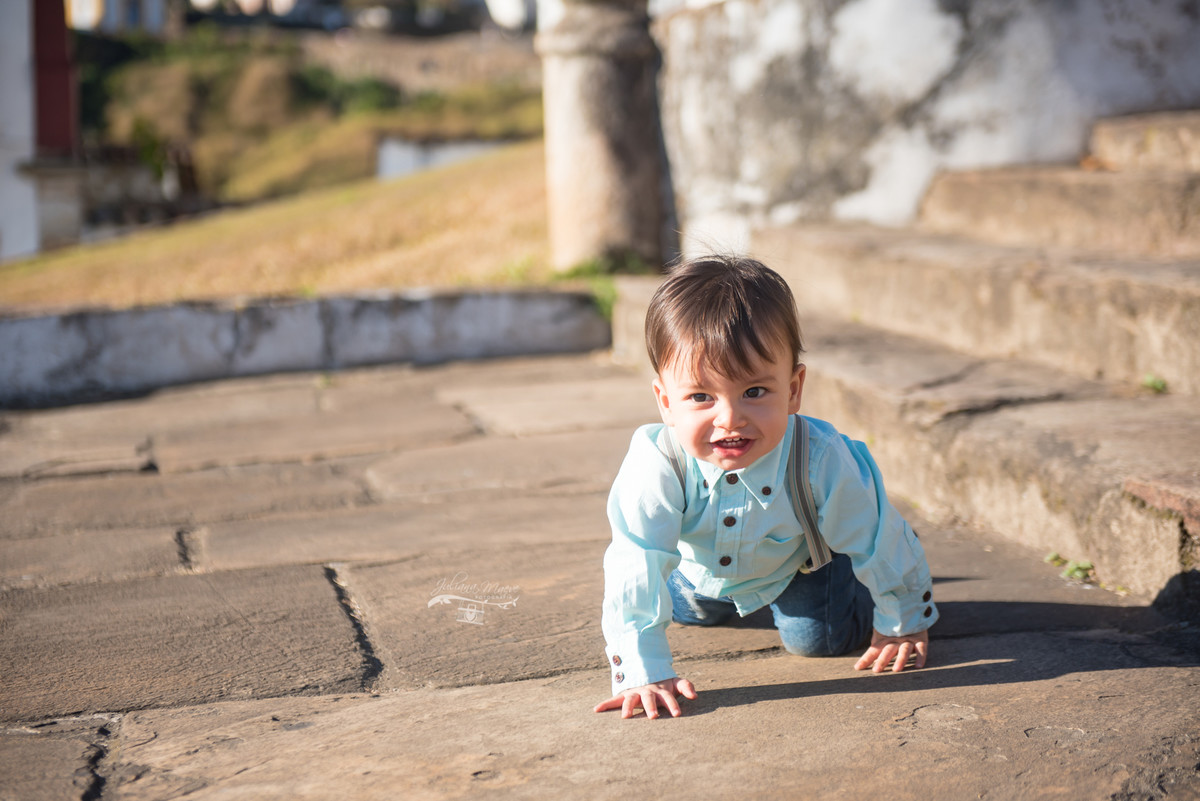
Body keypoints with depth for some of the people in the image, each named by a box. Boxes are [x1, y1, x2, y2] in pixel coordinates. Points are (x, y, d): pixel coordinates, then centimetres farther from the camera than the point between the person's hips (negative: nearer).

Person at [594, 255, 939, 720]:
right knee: (690, 611, 26)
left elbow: (878, 539, -25)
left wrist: (902, 625, -12)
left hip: (800, 559, -2)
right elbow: (634, 569, -40)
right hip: (702, 565, 2)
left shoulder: (821, 461, -43)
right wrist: (642, 674, -44)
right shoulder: (656, 465, -46)